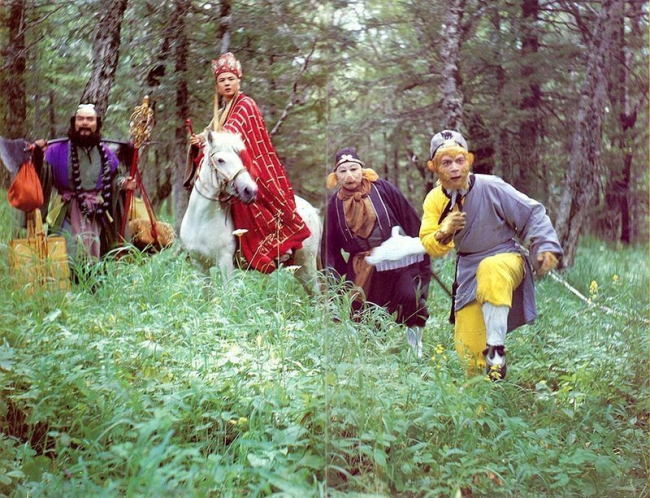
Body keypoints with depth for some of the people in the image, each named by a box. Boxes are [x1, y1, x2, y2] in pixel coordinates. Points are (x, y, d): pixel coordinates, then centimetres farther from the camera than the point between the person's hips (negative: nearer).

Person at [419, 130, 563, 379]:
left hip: (507, 259, -4)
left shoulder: (490, 187, -15)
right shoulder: (434, 200, -3)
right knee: (469, 352, -6)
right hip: (469, 273, 4)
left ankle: (496, 353, -36)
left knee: (491, 269, -43)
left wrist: (546, 246, -17)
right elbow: (429, 247, -7)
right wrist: (445, 232, -28)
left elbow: (533, 213, -6)